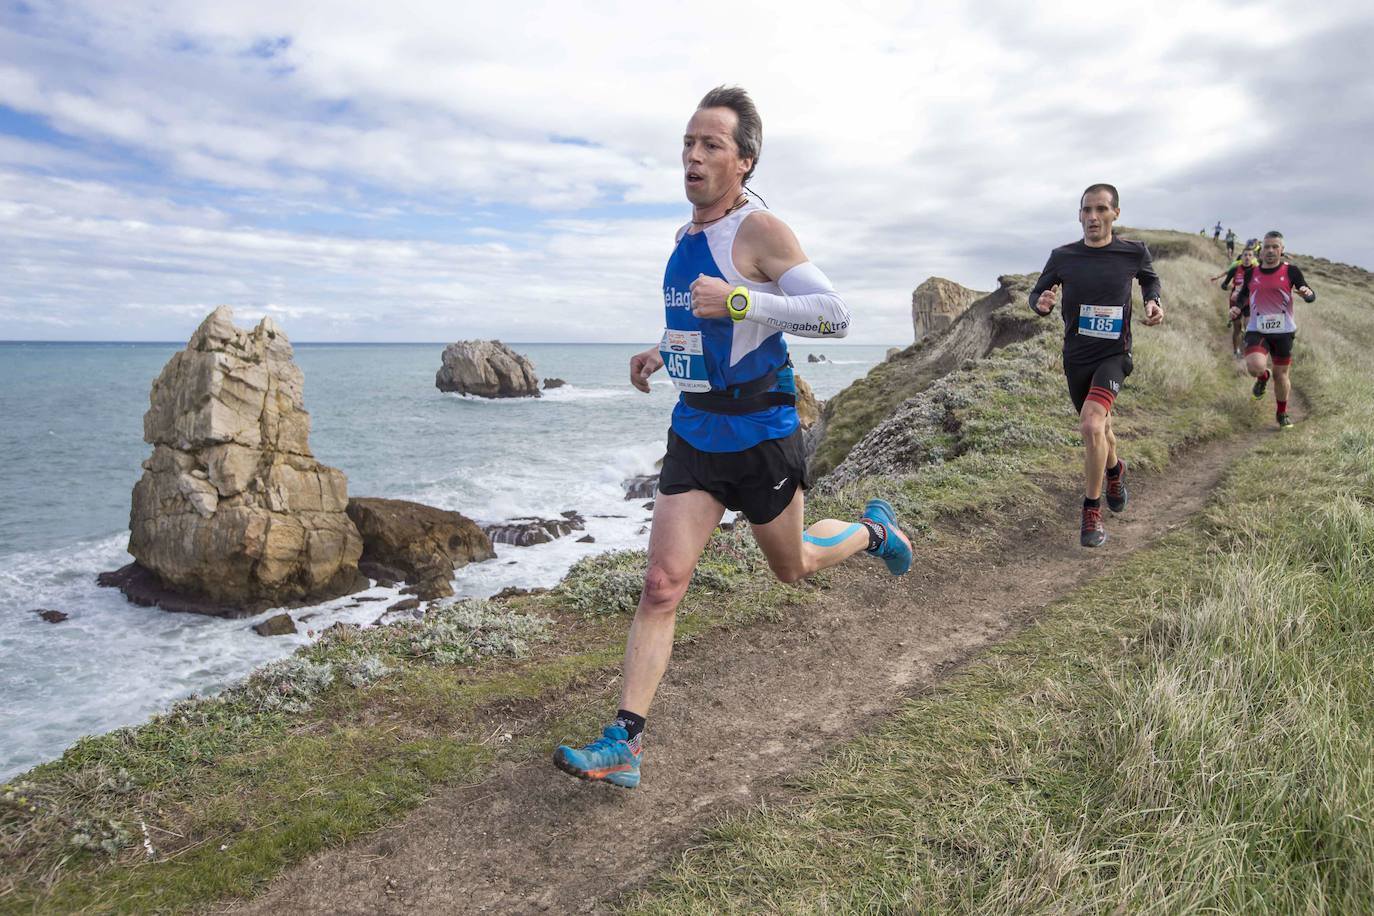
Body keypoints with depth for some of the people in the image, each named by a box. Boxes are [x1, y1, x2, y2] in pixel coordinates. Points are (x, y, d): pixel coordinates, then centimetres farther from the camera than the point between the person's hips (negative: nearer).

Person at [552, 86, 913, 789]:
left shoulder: (760, 231, -13)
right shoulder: (687, 237, 10)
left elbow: (835, 314, -22)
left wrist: (740, 302, -30)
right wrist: (664, 351, 13)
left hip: (761, 435, -5)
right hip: (695, 434, 6)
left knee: (792, 566, 17)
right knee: (662, 583, -4)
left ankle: (874, 530, 48)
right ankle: (624, 743, -1)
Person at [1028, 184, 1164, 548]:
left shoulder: (1134, 253, -6)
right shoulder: (1062, 256, -5)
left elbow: (1150, 279, 16)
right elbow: (1036, 294, 6)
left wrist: (1153, 302, -5)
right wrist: (1042, 303, -18)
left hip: (1113, 354, -3)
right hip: (1076, 357, 3)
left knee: (1091, 425, -26)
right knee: (1100, 429, 20)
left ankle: (1092, 512, -12)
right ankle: (1115, 469, 55)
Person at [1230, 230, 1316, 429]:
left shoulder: (1290, 271, -2)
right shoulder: (1250, 273, 4)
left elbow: (1311, 296, -3)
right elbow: (1242, 294, 18)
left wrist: (1307, 293, -27)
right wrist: (1236, 308, -4)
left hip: (1283, 331, 0)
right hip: (1256, 330, 0)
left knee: (1281, 374, 8)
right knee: (1255, 366, -25)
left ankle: (1282, 414, 31)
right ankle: (1263, 377, 14)